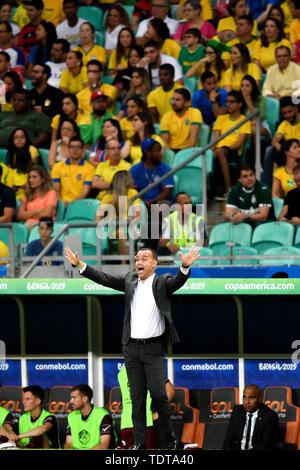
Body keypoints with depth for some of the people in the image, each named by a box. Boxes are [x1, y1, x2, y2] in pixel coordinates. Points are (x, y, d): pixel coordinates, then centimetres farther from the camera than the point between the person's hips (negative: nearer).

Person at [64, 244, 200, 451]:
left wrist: (185, 267, -43)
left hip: (153, 348, -4)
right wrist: (80, 264, -3)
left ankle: (169, 435, 12)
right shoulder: (130, 280, 10)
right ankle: (139, 442, 9)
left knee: (158, 393, -8)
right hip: (132, 348, 4)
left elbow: (177, 281, -21)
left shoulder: (162, 282, -3)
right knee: (137, 396, 6)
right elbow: (104, 279, 7)